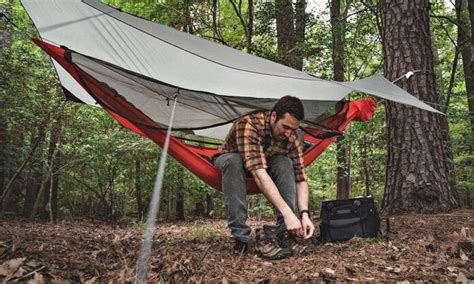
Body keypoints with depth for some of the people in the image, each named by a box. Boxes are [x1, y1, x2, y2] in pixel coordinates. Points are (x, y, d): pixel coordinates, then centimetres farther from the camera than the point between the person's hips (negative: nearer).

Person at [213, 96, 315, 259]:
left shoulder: (292, 136, -22)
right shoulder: (248, 125, -40)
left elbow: (300, 178, -21)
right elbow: (258, 173, -50)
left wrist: (304, 213, -37)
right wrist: (287, 213, -55)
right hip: (230, 159, -3)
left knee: (285, 163, -29)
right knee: (233, 161, -39)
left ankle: (287, 234, -28)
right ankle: (240, 237, -36)